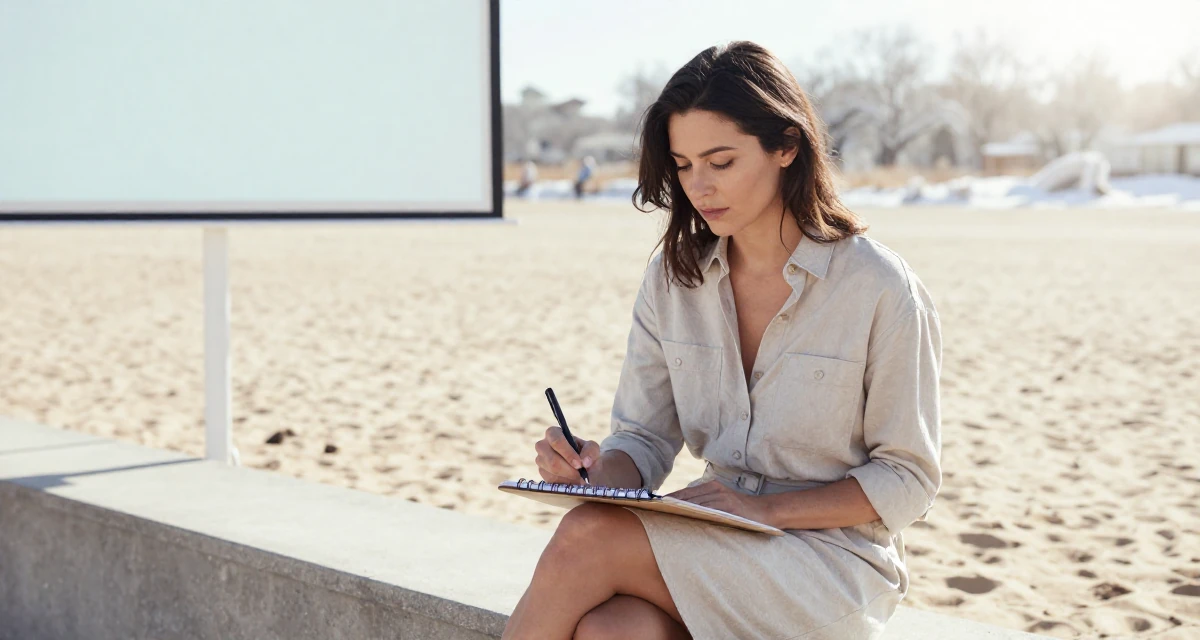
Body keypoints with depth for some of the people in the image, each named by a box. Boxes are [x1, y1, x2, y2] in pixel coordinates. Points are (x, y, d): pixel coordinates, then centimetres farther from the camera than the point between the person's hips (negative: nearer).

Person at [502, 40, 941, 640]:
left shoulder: (880, 287, -10)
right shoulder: (672, 277, 5)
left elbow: (908, 479, -5)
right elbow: (645, 437, 7)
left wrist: (766, 508, -17)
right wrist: (598, 470, -17)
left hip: (835, 560, -4)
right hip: (719, 546, 4)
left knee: (591, 539, -27)